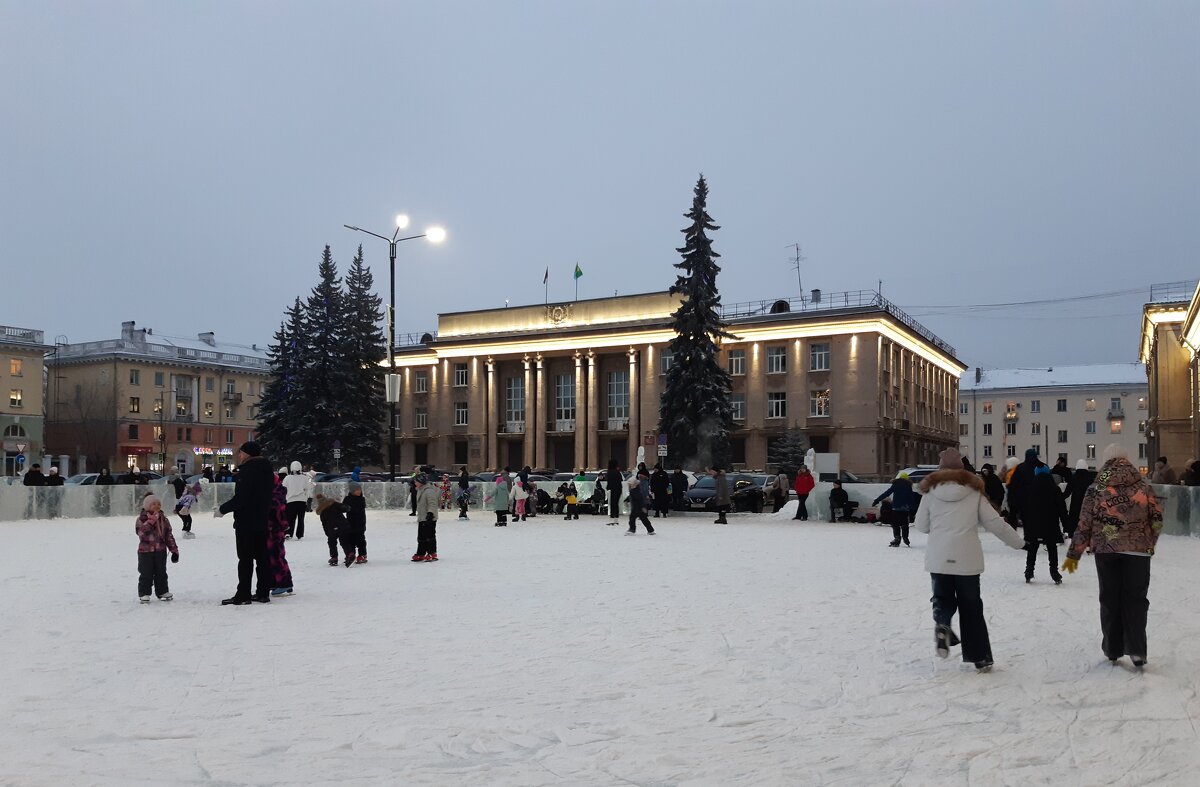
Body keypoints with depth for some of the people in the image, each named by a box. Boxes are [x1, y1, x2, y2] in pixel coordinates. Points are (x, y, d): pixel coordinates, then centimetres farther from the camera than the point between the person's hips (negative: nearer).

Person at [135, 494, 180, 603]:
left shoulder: (163, 519, 5)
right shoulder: (142, 519, -7)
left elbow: (169, 535, 8)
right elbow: (140, 531, -25)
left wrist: (174, 550, 5)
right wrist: (151, 520, -28)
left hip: (160, 551, 4)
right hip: (145, 551, -4)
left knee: (161, 573, 13)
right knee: (146, 574, 0)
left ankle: (163, 592, 24)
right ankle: (144, 594, 10)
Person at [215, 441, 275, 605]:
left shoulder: (247, 470, -16)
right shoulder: (267, 470, 11)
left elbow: (240, 498, -21)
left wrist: (223, 509, -8)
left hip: (246, 522, -8)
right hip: (262, 521, 8)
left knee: (245, 559, -3)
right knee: (262, 557, 11)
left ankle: (243, 594, -1)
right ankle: (263, 593, 14)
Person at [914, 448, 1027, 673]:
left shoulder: (932, 491, 2)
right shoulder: (974, 491, 3)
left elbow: (921, 525, 7)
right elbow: (995, 523, 3)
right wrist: (1018, 542, 17)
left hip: (938, 558, 0)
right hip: (967, 559, 0)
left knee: (943, 598, 16)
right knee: (971, 607, 10)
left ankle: (942, 624, -16)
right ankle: (980, 658, 10)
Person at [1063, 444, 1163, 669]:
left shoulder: (1096, 489, -1)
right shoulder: (1143, 486, 2)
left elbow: (1084, 524, -1)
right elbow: (1157, 520, 3)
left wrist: (1074, 554, 5)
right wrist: (1149, 544, 20)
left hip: (1106, 550, 0)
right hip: (1138, 550, 0)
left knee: (1110, 599, 11)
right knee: (1135, 599, 7)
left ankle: (1113, 649, 16)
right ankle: (1136, 649, -3)